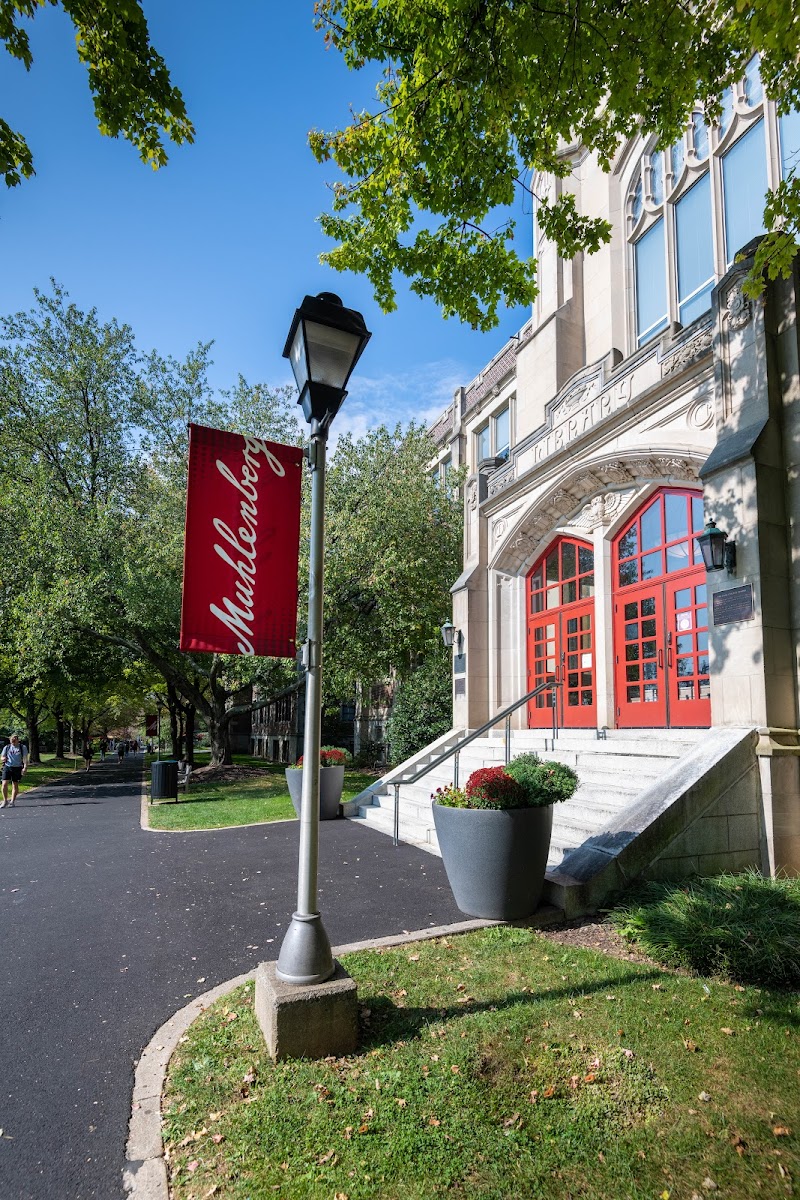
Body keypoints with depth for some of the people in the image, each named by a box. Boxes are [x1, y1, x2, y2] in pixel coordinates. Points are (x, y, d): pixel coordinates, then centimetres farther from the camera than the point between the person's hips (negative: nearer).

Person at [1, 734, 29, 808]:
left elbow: (25, 759, -2)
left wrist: (25, 767, -14)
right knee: (4, 784, -8)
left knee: (15, 785, 4)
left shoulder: (23, 748, 3)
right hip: (7, 767, 1)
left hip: (17, 768, -1)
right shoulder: (6, 747, 9)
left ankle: (12, 802, 15)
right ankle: (5, 801, 9)